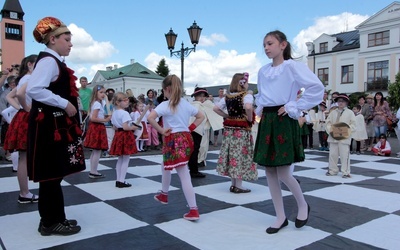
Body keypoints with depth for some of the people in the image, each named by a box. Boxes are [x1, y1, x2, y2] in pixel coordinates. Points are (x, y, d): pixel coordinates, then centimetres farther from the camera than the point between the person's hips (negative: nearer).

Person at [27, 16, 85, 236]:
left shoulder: (54, 61, 18)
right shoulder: (48, 60, -13)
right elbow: (33, 90, -26)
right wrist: (65, 104, -22)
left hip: (56, 124, 10)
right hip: (50, 125, -10)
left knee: (54, 174, 14)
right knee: (51, 174, -2)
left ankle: (53, 218, 25)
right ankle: (50, 222, 10)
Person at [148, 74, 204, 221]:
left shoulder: (165, 105, -11)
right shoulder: (186, 104, 9)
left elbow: (150, 117, -25)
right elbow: (201, 116, 20)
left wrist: (161, 131, -14)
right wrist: (190, 128, 13)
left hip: (174, 141, -7)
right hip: (186, 139, 7)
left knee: (184, 176, 2)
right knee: (165, 167, 21)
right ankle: (164, 195, 31)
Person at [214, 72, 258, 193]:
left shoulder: (227, 97, 8)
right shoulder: (247, 95, -11)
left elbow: (216, 108, 7)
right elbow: (248, 107, -30)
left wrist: (227, 116, 10)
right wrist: (250, 119, -15)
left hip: (229, 129, 6)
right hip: (242, 130, -6)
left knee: (232, 154, 11)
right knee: (240, 155, 1)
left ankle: (233, 184, 20)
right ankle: (238, 186, 7)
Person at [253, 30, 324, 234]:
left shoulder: (292, 66, -7)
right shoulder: (263, 71, 13)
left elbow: (317, 87, -16)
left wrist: (294, 107, -16)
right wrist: (260, 108, 13)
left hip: (284, 121, -7)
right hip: (266, 121, 7)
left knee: (283, 173, -7)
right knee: (270, 172, 6)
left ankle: (303, 205, 23)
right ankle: (280, 217, 20)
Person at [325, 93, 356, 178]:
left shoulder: (350, 113, 2)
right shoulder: (333, 112, 11)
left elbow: (353, 125, -1)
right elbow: (328, 122, 9)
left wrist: (347, 130, -17)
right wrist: (330, 129, -9)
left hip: (344, 137, -4)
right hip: (333, 137, 4)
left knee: (344, 155, -3)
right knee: (332, 154, 10)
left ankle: (345, 172, 6)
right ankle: (332, 170, 22)